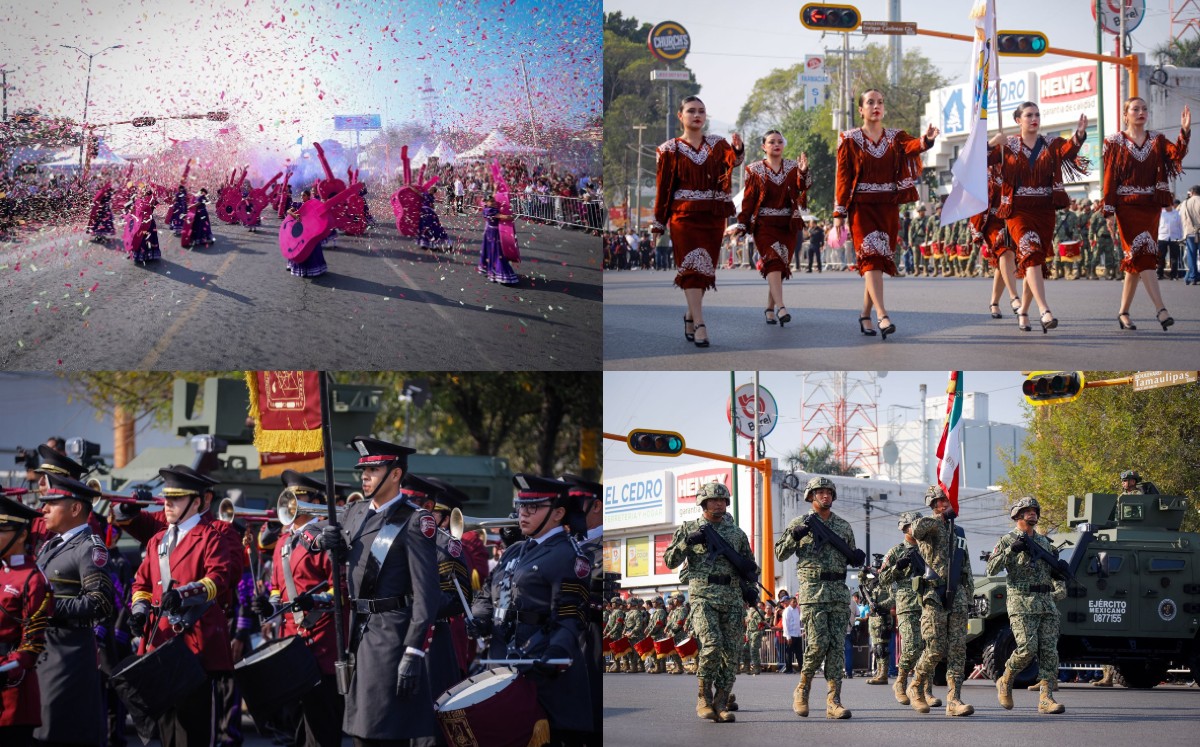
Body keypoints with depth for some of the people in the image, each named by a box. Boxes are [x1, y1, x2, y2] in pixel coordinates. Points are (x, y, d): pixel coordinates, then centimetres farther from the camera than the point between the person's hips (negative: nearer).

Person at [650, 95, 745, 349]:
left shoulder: (717, 144, 8)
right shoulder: (671, 149, 3)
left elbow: (732, 160, -13)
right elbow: (663, 188, 3)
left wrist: (738, 149, -35)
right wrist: (658, 224, 0)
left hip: (713, 217, 3)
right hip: (684, 216, -3)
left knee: (706, 269, 7)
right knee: (692, 267, -12)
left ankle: (691, 315, 26)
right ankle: (699, 326, -18)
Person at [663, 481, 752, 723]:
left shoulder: (737, 533, 16)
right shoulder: (689, 529, 9)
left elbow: (750, 565, 23)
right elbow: (669, 560, 4)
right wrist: (687, 542, -12)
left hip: (732, 597, 4)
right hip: (703, 595, -4)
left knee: (731, 651, -3)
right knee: (712, 644, -20)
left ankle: (721, 703, 3)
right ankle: (704, 697, -6)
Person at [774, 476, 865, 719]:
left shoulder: (844, 526, 17)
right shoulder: (800, 523, 6)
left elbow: (851, 559, 25)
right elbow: (780, 554, 3)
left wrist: (857, 558, 2)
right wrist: (796, 535, -13)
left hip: (839, 591, 4)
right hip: (813, 591, -4)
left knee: (837, 646, -3)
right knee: (818, 644, -12)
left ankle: (834, 701, -5)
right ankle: (802, 690, 8)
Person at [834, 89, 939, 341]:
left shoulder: (895, 137, 8)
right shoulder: (850, 140, 2)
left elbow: (912, 146, -15)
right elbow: (843, 178, -1)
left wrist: (926, 140, -39)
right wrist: (839, 213, -6)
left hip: (888, 208, 3)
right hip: (862, 207, -3)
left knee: (879, 260, 6)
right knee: (871, 256, -17)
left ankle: (865, 315, 20)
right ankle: (882, 315, -30)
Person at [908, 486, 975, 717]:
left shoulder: (959, 532, 22)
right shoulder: (930, 526, 0)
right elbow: (917, 529, -27)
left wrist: (969, 596, 19)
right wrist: (942, 517, -15)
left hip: (957, 595, 6)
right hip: (934, 594, -6)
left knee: (958, 649, -4)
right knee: (936, 649, -10)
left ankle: (954, 700, -8)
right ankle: (916, 689, 12)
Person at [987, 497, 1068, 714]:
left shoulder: (1043, 541, 20)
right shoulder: (1008, 540, 3)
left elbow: (1053, 570, 27)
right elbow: (991, 569, -8)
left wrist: (1060, 568, 3)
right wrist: (1011, 550, -19)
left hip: (1047, 603, 5)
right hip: (1021, 603, -5)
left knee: (1049, 651, -5)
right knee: (1027, 648, -16)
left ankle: (1046, 698, -7)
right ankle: (1005, 682, 8)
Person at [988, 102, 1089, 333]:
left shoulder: (1051, 145, 7)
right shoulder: (1007, 146, 5)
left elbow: (1068, 150, -15)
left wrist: (1079, 135, -36)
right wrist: (992, 143, -24)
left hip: (1044, 212, 3)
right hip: (1017, 210, -3)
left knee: (1033, 262, 8)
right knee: (1031, 253, -22)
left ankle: (1023, 312, 29)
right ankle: (1045, 312, -35)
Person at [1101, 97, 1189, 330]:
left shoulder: (1156, 140, 11)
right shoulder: (1116, 142, 2)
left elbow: (1176, 154, -8)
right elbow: (1109, 178, -1)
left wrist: (1185, 132, -25)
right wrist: (1109, 212, -7)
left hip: (1150, 206, 4)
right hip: (1127, 206, -4)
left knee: (1135, 259, 6)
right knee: (1143, 252, -17)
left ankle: (1123, 312, 18)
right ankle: (1161, 310, -25)